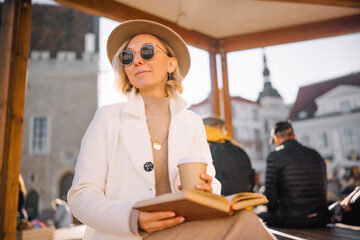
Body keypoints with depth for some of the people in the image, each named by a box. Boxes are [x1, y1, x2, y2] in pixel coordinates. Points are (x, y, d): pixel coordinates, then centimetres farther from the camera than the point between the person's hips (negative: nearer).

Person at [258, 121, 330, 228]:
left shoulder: (274, 156, -8)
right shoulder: (315, 154, 9)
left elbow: (270, 190, -9)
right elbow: (323, 187, 15)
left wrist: (273, 210, 10)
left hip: (290, 219, -5)